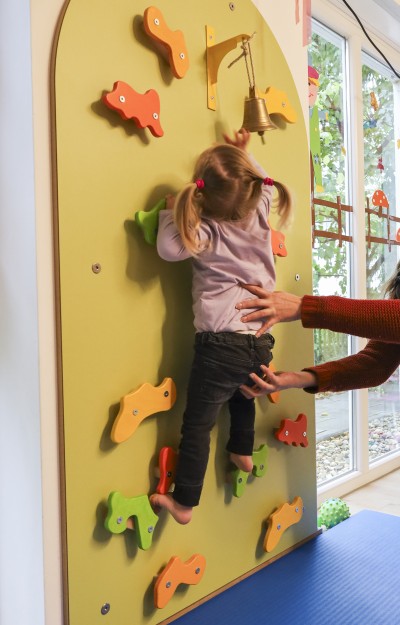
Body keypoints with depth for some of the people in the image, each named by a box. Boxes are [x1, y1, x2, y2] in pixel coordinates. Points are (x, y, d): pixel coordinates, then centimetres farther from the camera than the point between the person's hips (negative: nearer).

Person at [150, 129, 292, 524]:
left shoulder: (207, 232, -11)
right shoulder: (259, 214, 5)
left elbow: (169, 247, -23)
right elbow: (264, 184, 24)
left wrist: (172, 212, -7)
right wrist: (244, 155, 26)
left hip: (220, 343, -6)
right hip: (260, 342, 6)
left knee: (197, 424, 5)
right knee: (242, 393, 36)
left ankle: (184, 503, 14)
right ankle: (242, 453, 50)